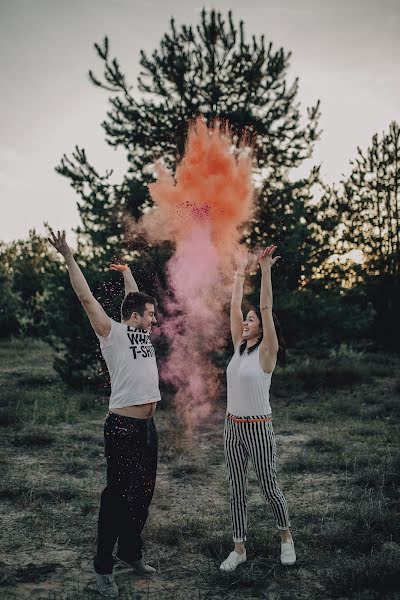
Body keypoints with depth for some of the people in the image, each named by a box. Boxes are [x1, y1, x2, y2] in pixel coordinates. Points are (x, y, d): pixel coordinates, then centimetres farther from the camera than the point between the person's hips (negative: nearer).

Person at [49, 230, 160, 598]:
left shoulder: (141, 333, 14)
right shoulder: (112, 333, -5)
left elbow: (135, 300, 30)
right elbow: (86, 297, -9)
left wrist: (126, 271, 38)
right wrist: (68, 256, -9)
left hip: (147, 426, 8)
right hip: (123, 427, -8)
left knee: (143, 493, 14)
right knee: (118, 495, -2)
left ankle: (130, 550, 30)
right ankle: (103, 567, 9)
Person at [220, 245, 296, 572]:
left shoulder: (267, 351, -11)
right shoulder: (239, 347, 6)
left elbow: (266, 308, -20)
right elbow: (235, 306, 7)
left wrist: (266, 269, -23)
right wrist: (240, 273, 6)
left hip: (258, 427, -6)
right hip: (233, 426, 6)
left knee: (269, 488, 8)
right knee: (237, 490, 10)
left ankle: (286, 539, 31)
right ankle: (239, 548, 21)